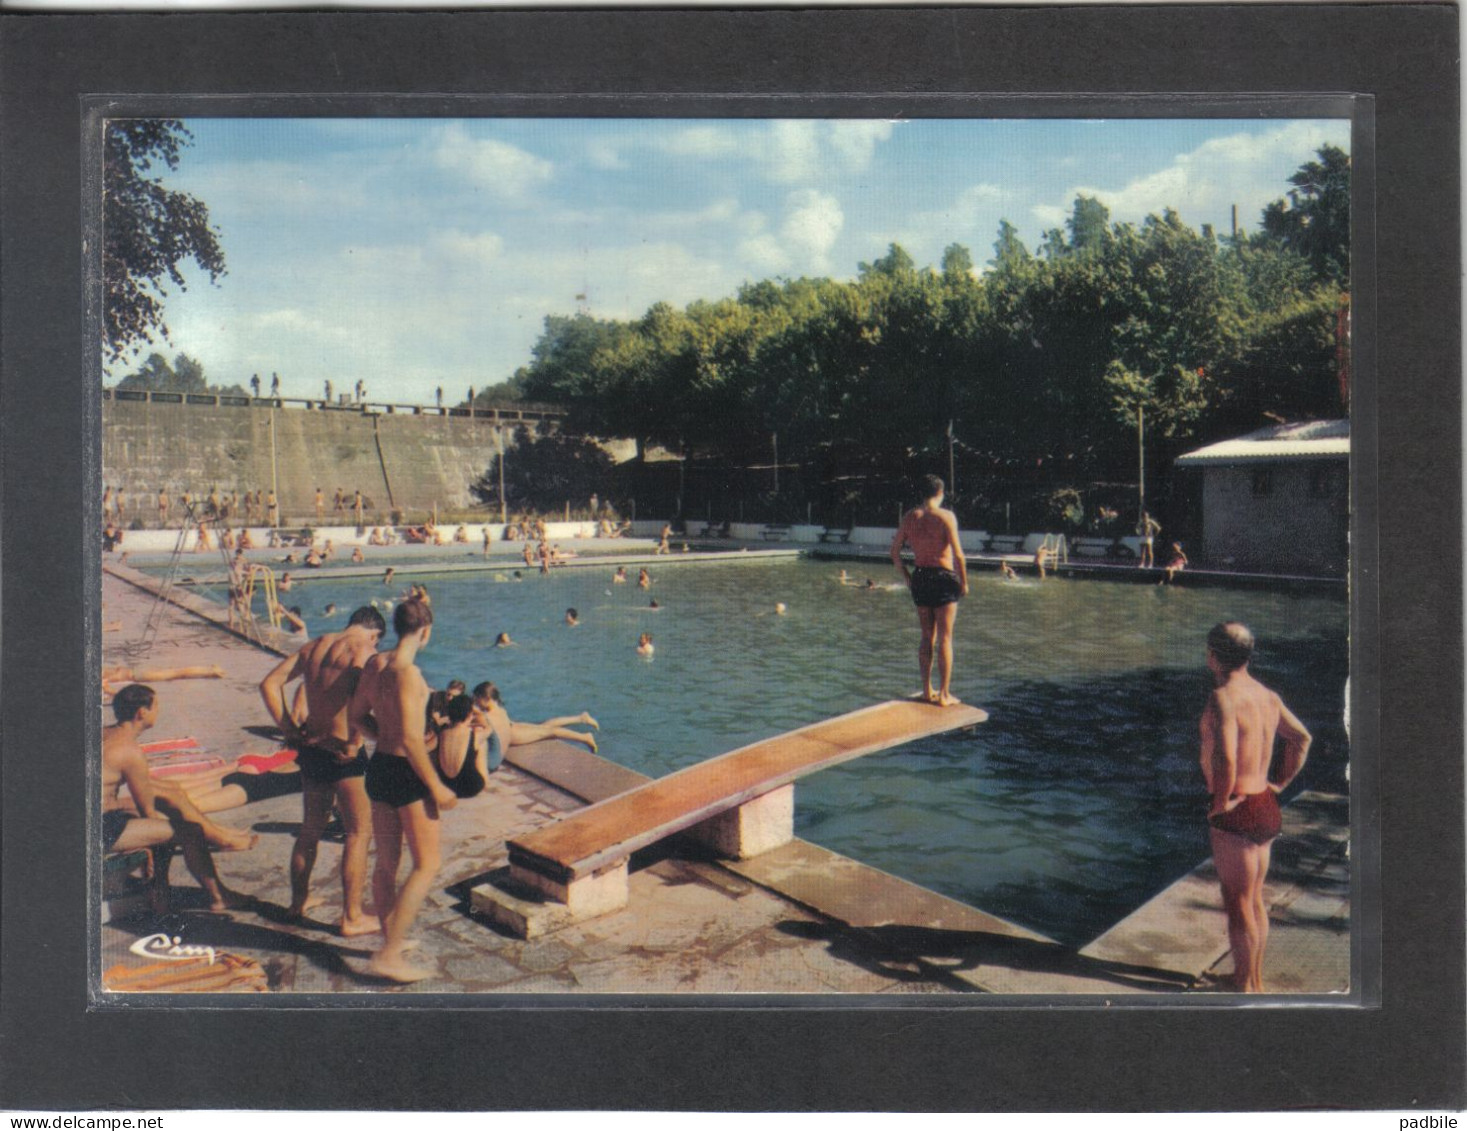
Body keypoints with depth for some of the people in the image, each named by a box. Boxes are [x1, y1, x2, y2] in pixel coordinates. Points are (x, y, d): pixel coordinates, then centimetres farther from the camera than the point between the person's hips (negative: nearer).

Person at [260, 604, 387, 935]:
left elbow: (270, 683, 8)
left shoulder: (314, 646, 9)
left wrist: (290, 729, 6)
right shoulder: (363, 652, -12)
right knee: (359, 832, 5)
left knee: (311, 827, 23)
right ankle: (352, 917, 9)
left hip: (310, 746, 7)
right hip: (342, 751, -7)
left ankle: (298, 900, 38)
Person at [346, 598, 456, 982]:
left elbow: (356, 715, 16)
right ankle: (388, 956, -1)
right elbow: (410, 740, -24)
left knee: (386, 862, 19)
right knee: (427, 865, 1)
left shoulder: (375, 663, 5)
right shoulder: (407, 672, -21)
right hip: (406, 772, -9)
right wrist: (437, 787, -17)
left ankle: (391, 940, 34)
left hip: (379, 766, 9)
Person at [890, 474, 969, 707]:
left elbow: (895, 552, 7)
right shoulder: (946, 516, -10)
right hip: (944, 577, -4)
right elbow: (958, 554, -15)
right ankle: (944, 695, 5)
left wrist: (907, 579, 16)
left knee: (927, 637, 15)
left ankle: (927, 690, 20)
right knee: (944, 639, 2)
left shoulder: (909, 517, 4)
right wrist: (964, 582, -4)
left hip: (920, 577, 4)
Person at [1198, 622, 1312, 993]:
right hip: (1266, 807, 9)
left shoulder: (1223, 698, -21)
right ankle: (1256, 983, 32)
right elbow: (1302, 737, 17)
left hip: (1236, 813, -9)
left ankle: (1243, 990, 15)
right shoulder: (1268, 696, 6)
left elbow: (1225, 759, -33)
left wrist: (1219, 803, -18)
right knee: (1255, 900, 19)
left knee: (1238, 904, 4)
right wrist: (1281, 783, 17)